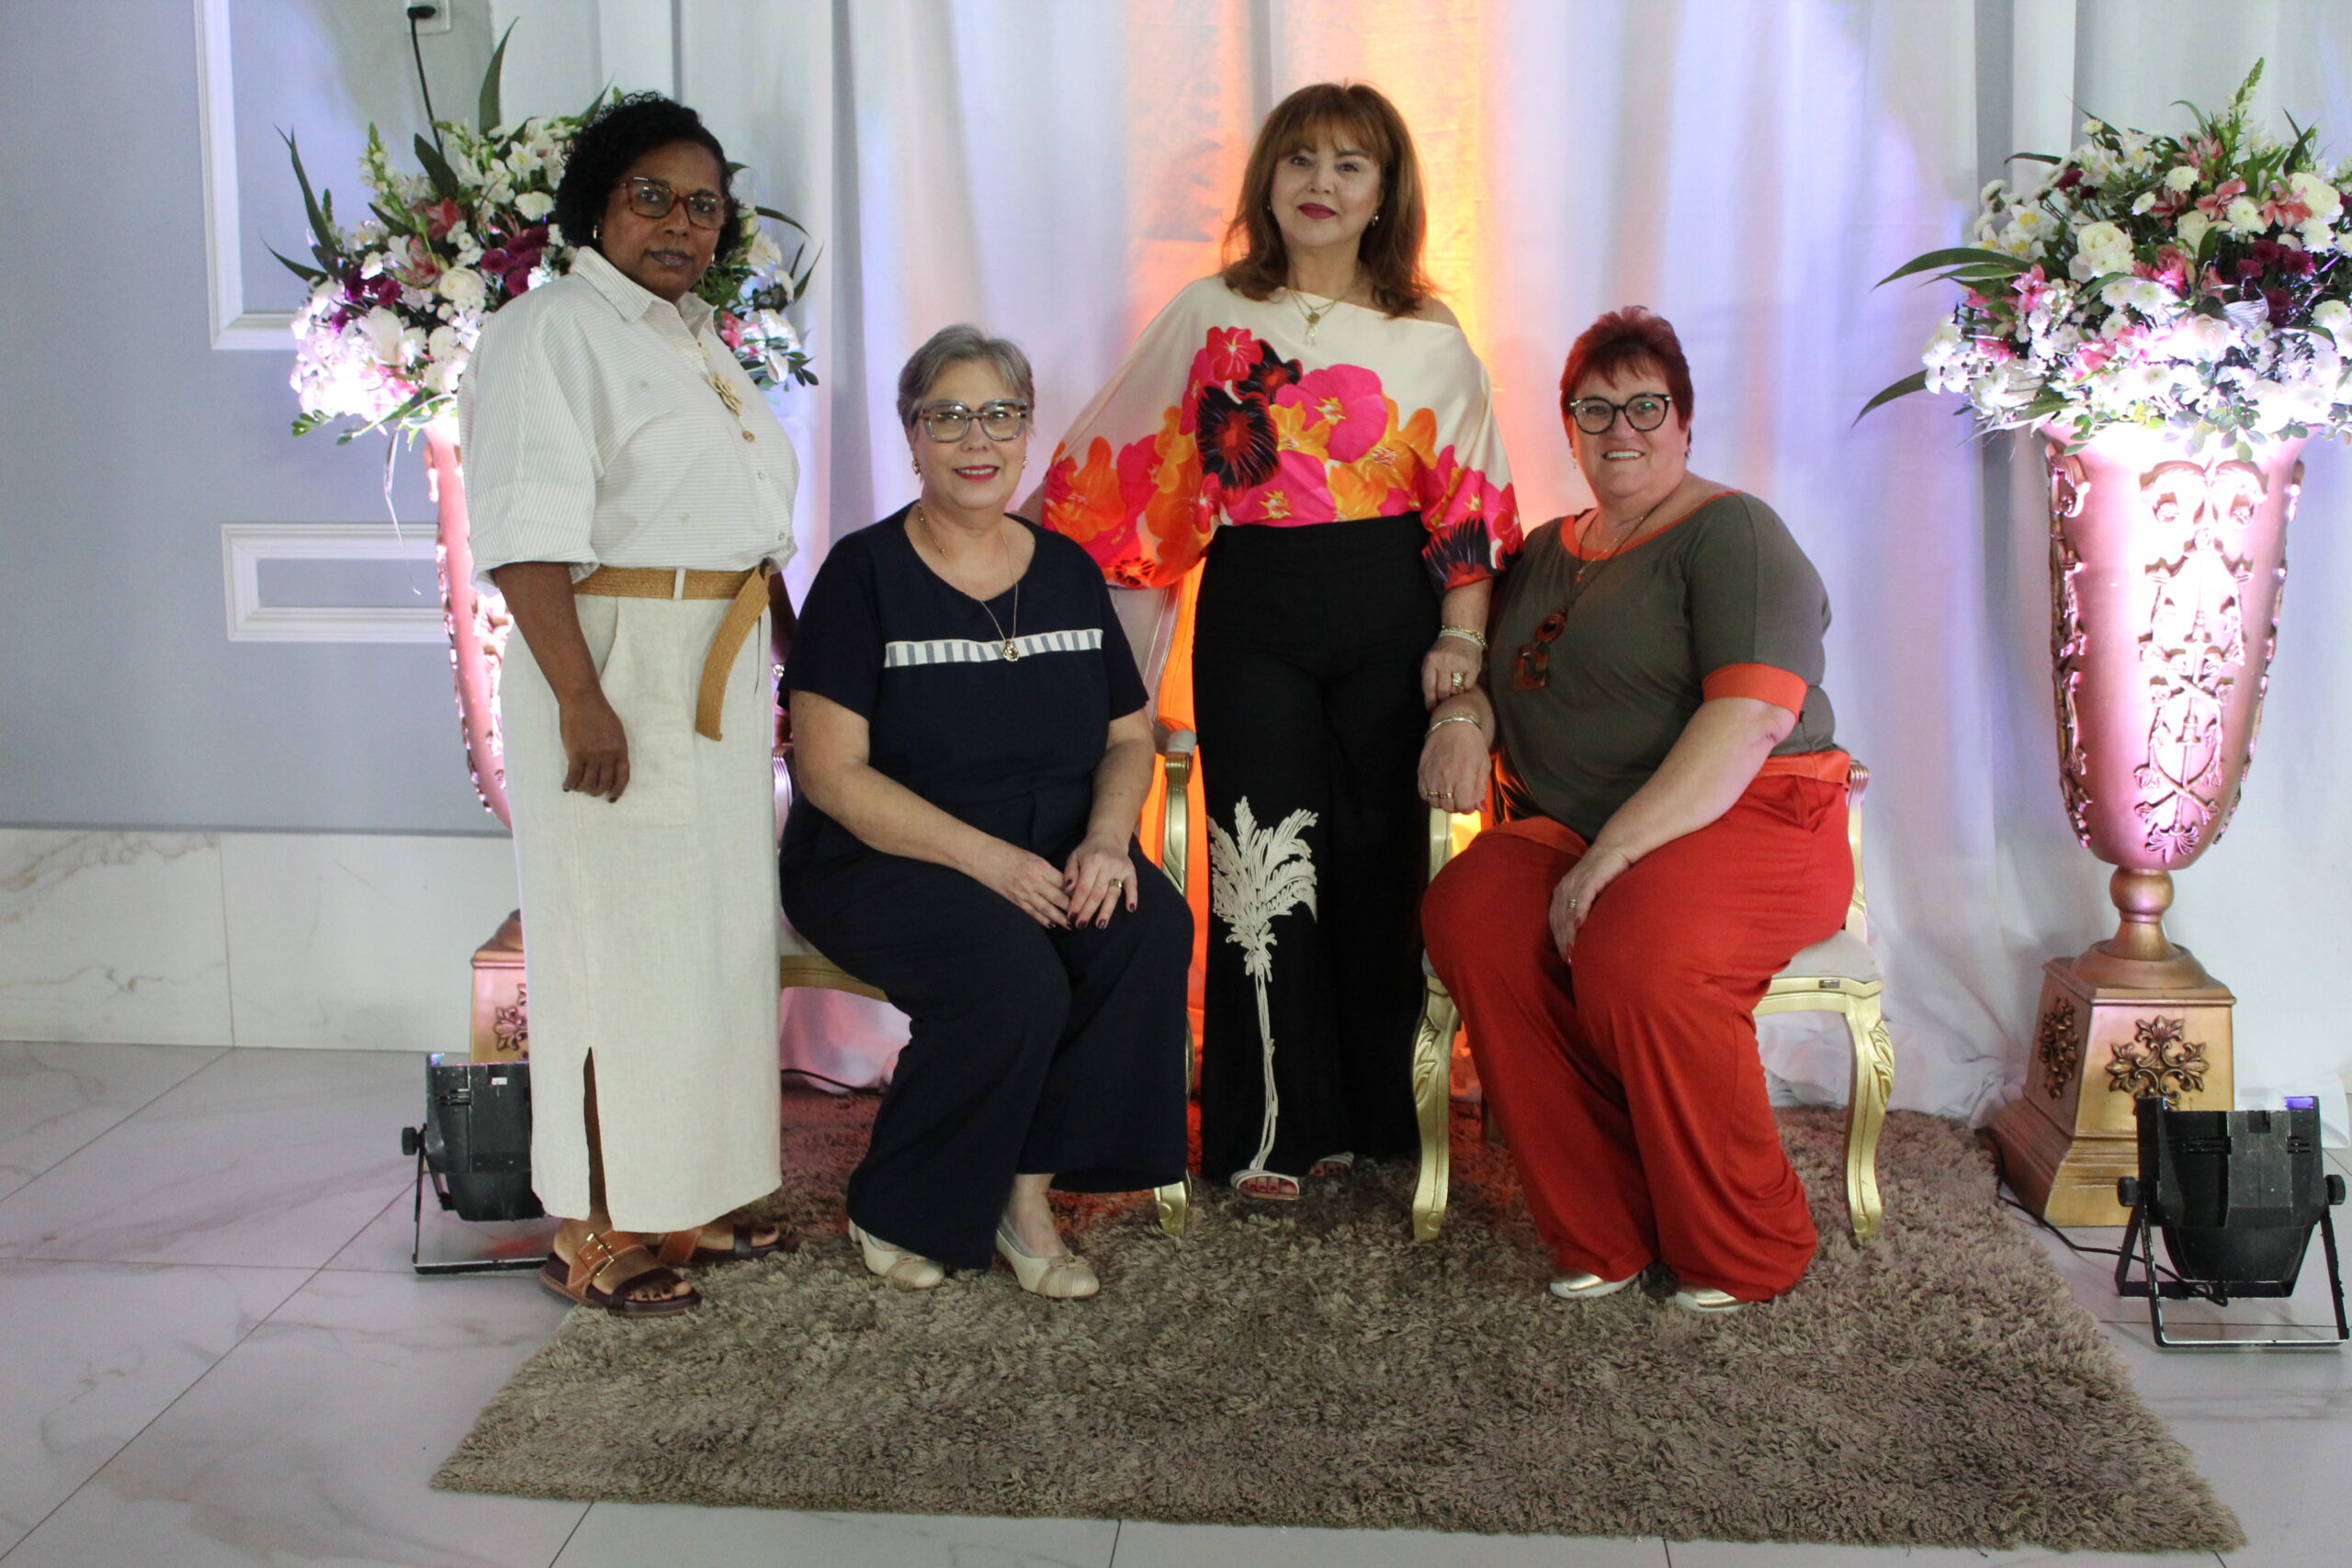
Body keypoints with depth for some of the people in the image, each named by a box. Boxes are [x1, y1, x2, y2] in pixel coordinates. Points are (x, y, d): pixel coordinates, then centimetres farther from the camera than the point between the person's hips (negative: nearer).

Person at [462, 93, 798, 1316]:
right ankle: (594, 1235, 3)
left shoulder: (694, 340, 19)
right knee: (619, 941, -6)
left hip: (718, 681, 9)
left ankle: (683, 1200, 21)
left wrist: (759, 667, 17)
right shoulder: (552, 331, -9)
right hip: (616, 671, -9)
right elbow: (528, 534, -19)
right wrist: (582, 699, -26)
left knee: (712, 934, 11)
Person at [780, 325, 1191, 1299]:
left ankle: (1027, 1194, -13)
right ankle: (895, 1214, -7)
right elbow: (831, 772, -11)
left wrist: (1105, 838, -9)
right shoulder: (866, 572, -4)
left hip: (1054, 851, 5)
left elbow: (1129, 736, 14)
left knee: (1154, 928, -26)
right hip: (886, 856, -4)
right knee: (1014, 981, -32)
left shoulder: (1067, 570, 11)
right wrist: (988, 860, -21)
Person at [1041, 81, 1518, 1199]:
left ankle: (1370, 1115, 18)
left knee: (1379, 860, 4)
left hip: (1387, 613, 0)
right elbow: (1108, 465, 10)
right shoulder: (1212, 317, 6)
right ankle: (1272, 1130, 9)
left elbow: (1466, 501, 4)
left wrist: (1460, 637, -5)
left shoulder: (1427, 337, 6)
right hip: (1254, 612, 0)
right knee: (1265, 867, -1)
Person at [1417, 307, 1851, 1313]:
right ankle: (1602, 1236, -18)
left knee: (1635, 955, -37)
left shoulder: (1731, 532, -2)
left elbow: (1752, 715, -16)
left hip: (1747, 822, -6)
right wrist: (1462, 712, 1)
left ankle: (1743, 1253, -14)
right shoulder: (1548, 551, 23)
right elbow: (1484, 656, 29)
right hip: (1569, 832, 6)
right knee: (1468, 913, -27)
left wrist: (1615, 855, -24)